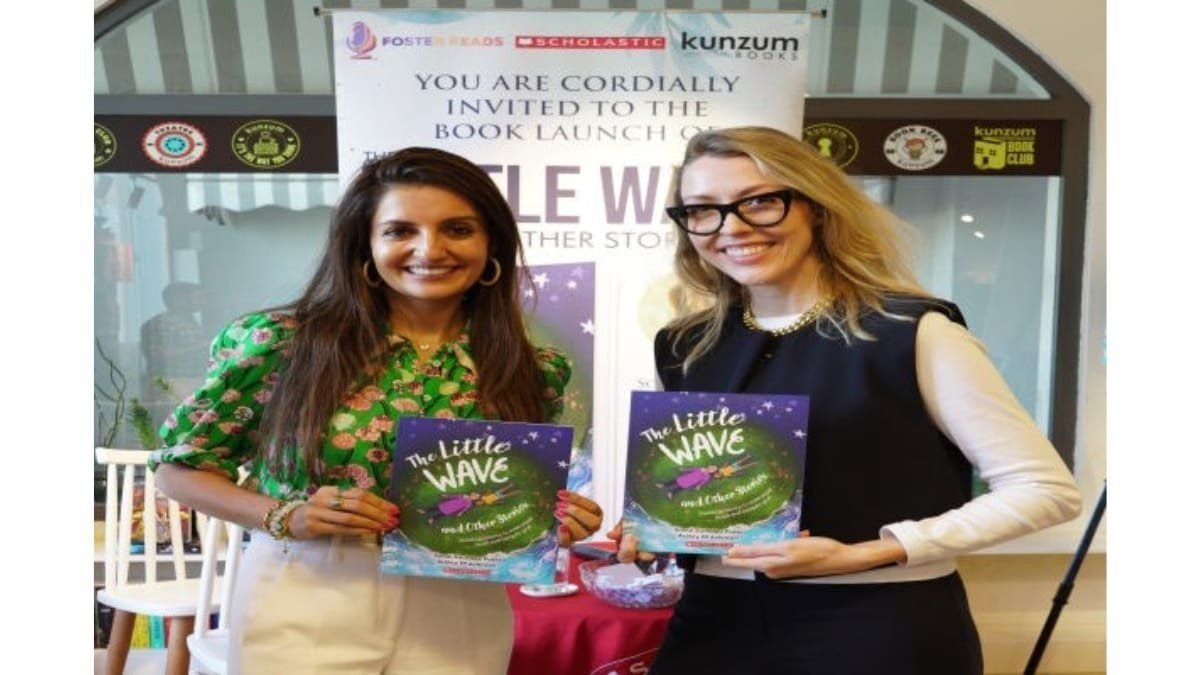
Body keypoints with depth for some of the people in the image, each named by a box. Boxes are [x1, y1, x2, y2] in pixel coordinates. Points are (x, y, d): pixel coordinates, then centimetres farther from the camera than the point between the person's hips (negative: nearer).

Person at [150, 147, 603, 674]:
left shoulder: (532, 372, -2)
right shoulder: (280, 344, -10)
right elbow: (179, 465, -1)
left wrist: (557, 521, -11)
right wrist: (283, 517, -16)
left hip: (457, 622, 3)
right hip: (302, 612, -2)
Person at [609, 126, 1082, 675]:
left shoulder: (913, 331, -11)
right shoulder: (682, 348, 4)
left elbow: (1047, 490, -10)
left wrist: (866, 553, -18)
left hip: (882, 628, -4)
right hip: (719, 625, 5)